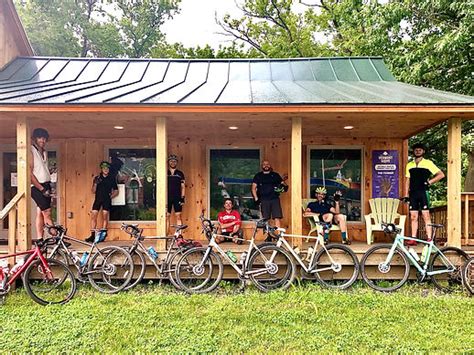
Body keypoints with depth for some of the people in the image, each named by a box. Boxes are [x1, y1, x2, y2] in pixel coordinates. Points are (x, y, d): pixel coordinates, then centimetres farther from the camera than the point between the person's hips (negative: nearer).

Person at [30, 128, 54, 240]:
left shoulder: (44, 152, 15)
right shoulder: (31, 151, -9)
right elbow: (29, 173, -15)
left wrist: (48, 187, 12)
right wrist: (42, 189, -17)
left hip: (46, 185, 7)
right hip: (37, 186, -7)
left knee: (40, 213, 8)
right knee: (47, 213, -9)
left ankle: (39, 241, 11)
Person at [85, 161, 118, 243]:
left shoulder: (112, 178, 7)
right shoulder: (97, 178, 9)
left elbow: (116, 191, 11)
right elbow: (93, 191, 4)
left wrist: (111, 196, -5)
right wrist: (95, 183, -11)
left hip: (107, 200, -1)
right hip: (98, 199, 1)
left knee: (105, 217, -1)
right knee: (93, 216, -6)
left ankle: (103, 234, 8)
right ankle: (92, 235, -3)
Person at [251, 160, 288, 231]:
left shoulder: (275, 175, 15)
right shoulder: (258, 176, 13)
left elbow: (282, 184, 12)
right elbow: (253, 188, 8)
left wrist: (284, 185, -12)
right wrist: (256, 198, -4)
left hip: (275, 198, 1)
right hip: (264, 200, 0)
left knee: (277, 217, -8)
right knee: (265, 219, -1)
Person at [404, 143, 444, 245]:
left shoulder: (428, 163, 2)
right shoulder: (409, 165, 14)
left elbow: (441, 174, -1)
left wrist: (429, 182, -9)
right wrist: (406, 195, 8)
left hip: (423, 192, -4)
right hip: (413, 193, 4)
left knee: (426, 216, -6)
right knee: (413, 217, 5)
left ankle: (429, 239, -5)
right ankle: (413, 239, 8)